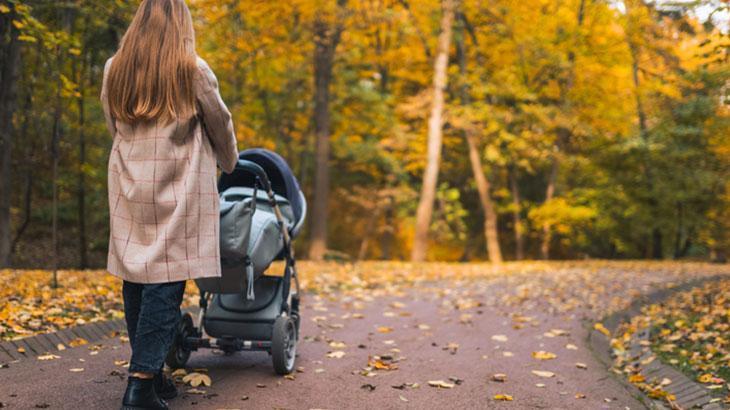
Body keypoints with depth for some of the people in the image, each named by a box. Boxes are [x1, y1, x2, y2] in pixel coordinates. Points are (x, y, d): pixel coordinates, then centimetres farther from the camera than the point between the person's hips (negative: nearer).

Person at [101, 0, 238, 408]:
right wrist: (230, 163, 25)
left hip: (129, 186, 5)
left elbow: (114, 127, 14)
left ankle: (150, 371, 17)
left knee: (136, 277, 9)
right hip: (178, 188, -4)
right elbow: (220, 125, 7)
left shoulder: (115, 69, 7)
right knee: (166, 281, -6)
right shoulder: (192, 70, -3)